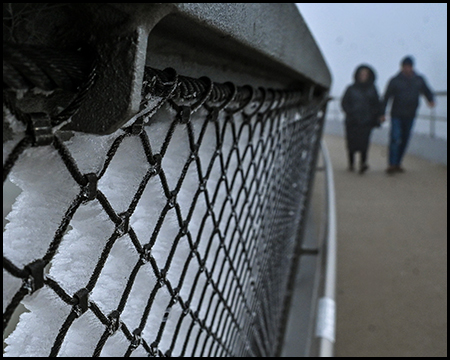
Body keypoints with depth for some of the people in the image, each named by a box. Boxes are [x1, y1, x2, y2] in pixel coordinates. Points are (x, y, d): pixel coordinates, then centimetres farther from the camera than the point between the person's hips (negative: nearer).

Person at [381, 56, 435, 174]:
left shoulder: (419, 80, 6)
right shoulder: (395, 81, -4)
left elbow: (427, 92, 15)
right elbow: (386, 97, -2)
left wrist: (431, 100, -8)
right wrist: (382, 113, -6)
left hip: (410, 115, 4)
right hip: (397, 115, -4)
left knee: (404, 140, 8)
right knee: (395, 139, -14)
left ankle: (398, 164, 19)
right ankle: (392, 164, -12)